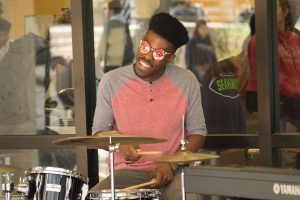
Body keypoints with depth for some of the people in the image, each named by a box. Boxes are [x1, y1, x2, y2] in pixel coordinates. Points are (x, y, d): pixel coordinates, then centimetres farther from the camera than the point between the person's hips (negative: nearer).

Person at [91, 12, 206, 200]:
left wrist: (172, 164, -11)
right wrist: (120, 143, -16)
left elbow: (197, 133, 5)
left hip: (174, 172, -1)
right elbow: (99, 132, 6)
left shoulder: (187, 82, -3)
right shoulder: (111, 81, -4)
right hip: (128, 172, 1)